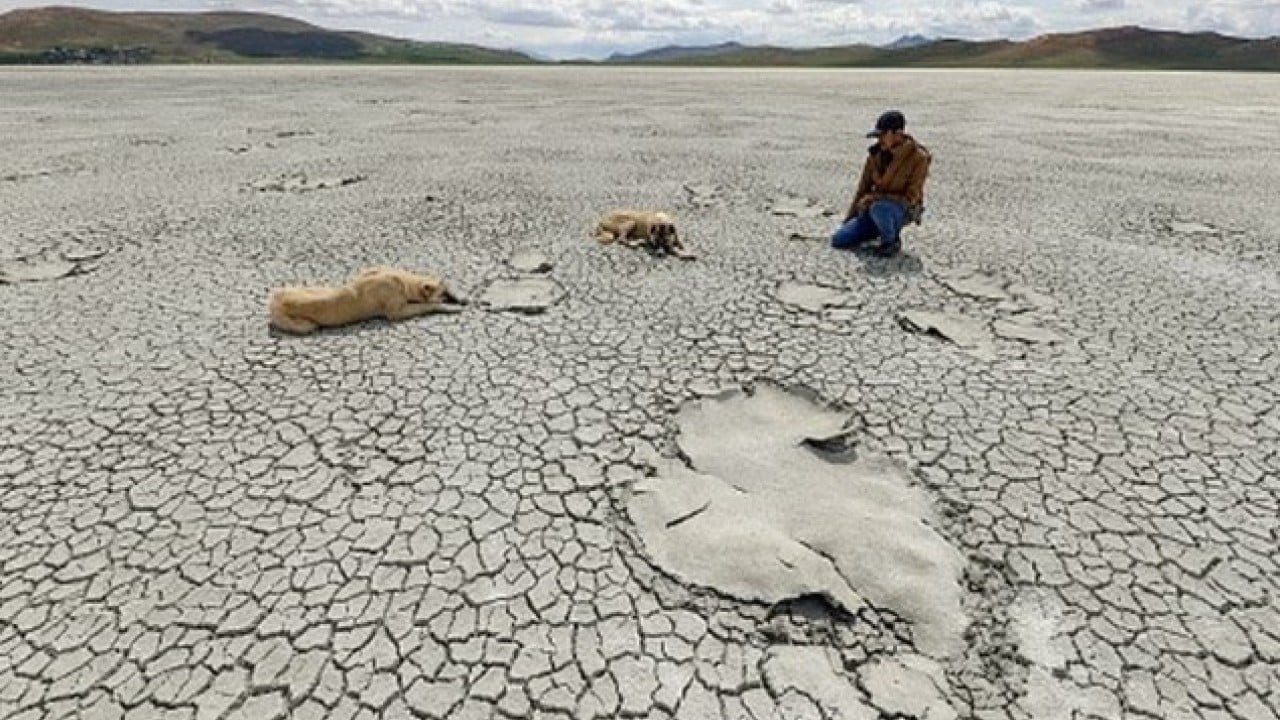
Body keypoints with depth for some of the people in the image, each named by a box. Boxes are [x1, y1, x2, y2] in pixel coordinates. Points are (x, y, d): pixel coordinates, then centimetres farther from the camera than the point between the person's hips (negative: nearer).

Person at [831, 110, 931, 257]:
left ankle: (892, 241, -9)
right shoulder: (876, 153, -2)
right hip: (876, 206, 6)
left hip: (902, 211, -5)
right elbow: (863, 188, 6)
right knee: (838, 240, -10)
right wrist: (848, 220, 6)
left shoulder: (918, 157, -17)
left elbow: (910, 198, -18)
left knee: (878, 208, -42)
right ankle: (885, 228, 13)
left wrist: (875, 197, -24)